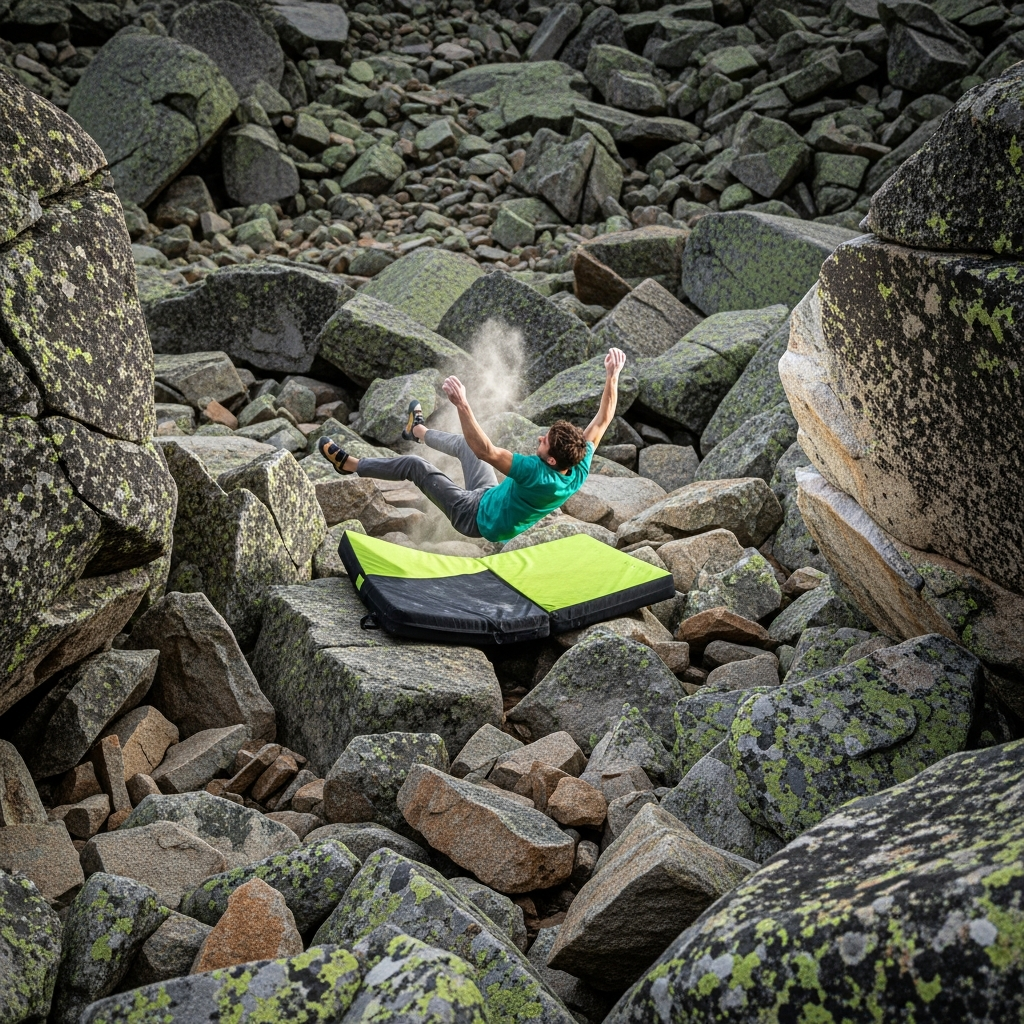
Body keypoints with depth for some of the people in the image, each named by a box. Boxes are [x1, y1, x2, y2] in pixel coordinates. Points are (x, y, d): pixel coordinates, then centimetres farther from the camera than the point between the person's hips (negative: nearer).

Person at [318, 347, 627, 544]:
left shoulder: (538, 475, -43)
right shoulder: (580, 470, -24)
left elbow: (486, 451, -47)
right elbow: (603, 420, -13)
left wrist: (462, 405, -51)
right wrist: (613, 376, -17)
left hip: (479, 519, -7)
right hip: (492, 496, 7)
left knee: (415, 465, 1)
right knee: (462, 442, 22)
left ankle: (349, 464, 22)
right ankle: (418, 430, 54)